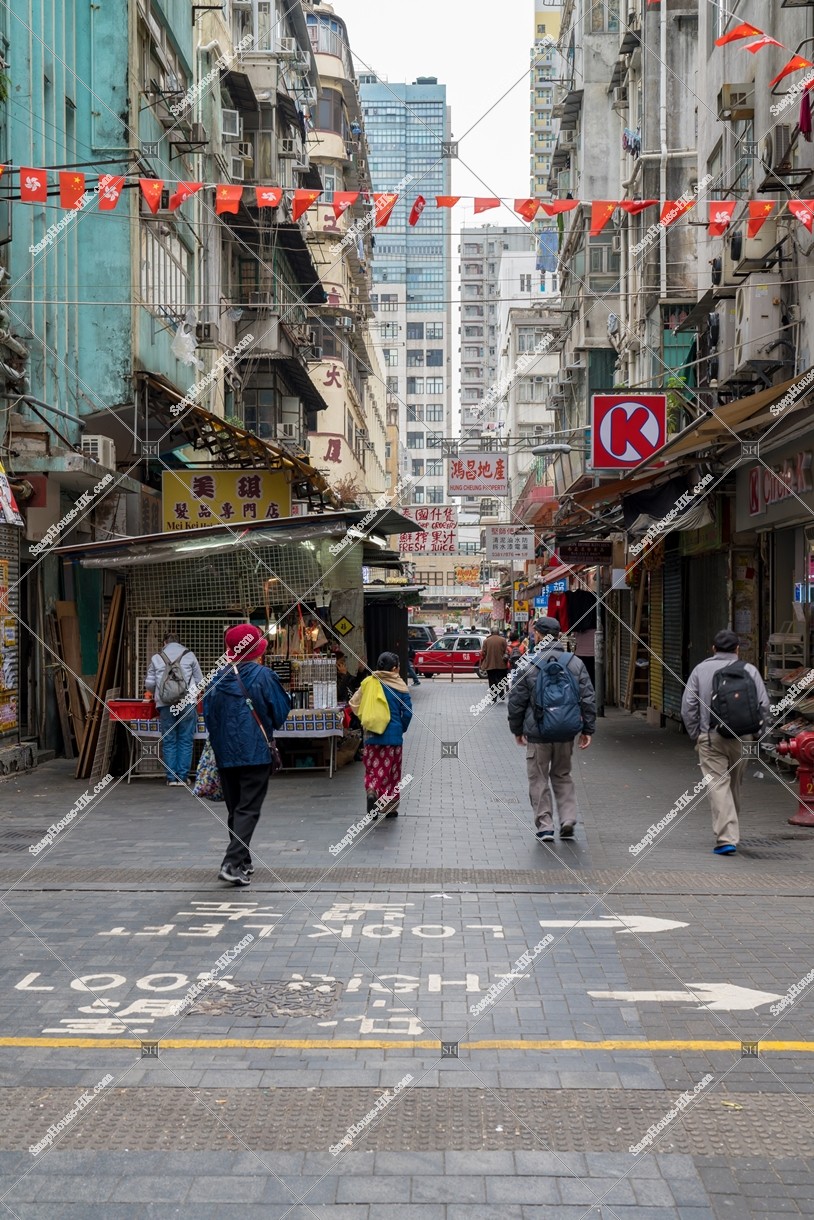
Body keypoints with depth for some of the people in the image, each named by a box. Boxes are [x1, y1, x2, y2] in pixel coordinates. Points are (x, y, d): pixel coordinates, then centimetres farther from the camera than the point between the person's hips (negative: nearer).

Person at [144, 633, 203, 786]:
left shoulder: (156, 658, 10)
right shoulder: (189, 655, 8)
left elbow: (149, 683, 9)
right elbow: (199, 680, 10)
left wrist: (151, 692, 31)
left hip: (165, 704, 1)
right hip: (187, 702, -1)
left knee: (168, 741, 7)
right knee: (185, 741, 4)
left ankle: (171, 778, 6)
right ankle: (182, 777, 1)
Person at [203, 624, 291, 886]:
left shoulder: (219, 679, 3)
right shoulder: (263, 676, -8)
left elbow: (208, 714, 8)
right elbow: (281, 712, -4)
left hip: (225, 754, 5)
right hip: (256, 752, -5)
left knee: (235, 809, 16)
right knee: (248, 809, -4)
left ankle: (243, 862, 24)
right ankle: (232, 863, -16)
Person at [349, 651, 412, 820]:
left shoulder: (368, 683, -1)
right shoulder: (399, 685, -6)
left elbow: (354, 704, 1)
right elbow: (407, 712, -7)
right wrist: (402, 728, 9)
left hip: (372, 735, 1)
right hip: (393, 735, -1)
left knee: (374, 768, 10)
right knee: (392, 771, 10)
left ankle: (372, 791, -19)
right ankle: (390, 807, 15)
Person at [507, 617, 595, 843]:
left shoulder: (528, 665, -8)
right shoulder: (575, 663, 2)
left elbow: (516, 701, -3)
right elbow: (588, 699, 3)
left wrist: (517, 730, 9)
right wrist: (587, 730, 9)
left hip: (538, 733, -3)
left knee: (539, 779, 8)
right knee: (562, 776, 18)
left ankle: (544, 826, 7)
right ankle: (568, 819, 6)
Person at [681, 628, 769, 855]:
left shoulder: (700, 670, 3)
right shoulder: (749, 670, 3)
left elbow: (688, 706, -1)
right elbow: (764, 704, 0)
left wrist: (695, 735, 8)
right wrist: (755, 732, 11)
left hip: (711, 738, -2)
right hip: (742, 738, 2)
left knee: (718, 786, -4)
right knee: (735, 785, 16)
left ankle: (726, 838, -13)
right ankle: (730, 833, 30)